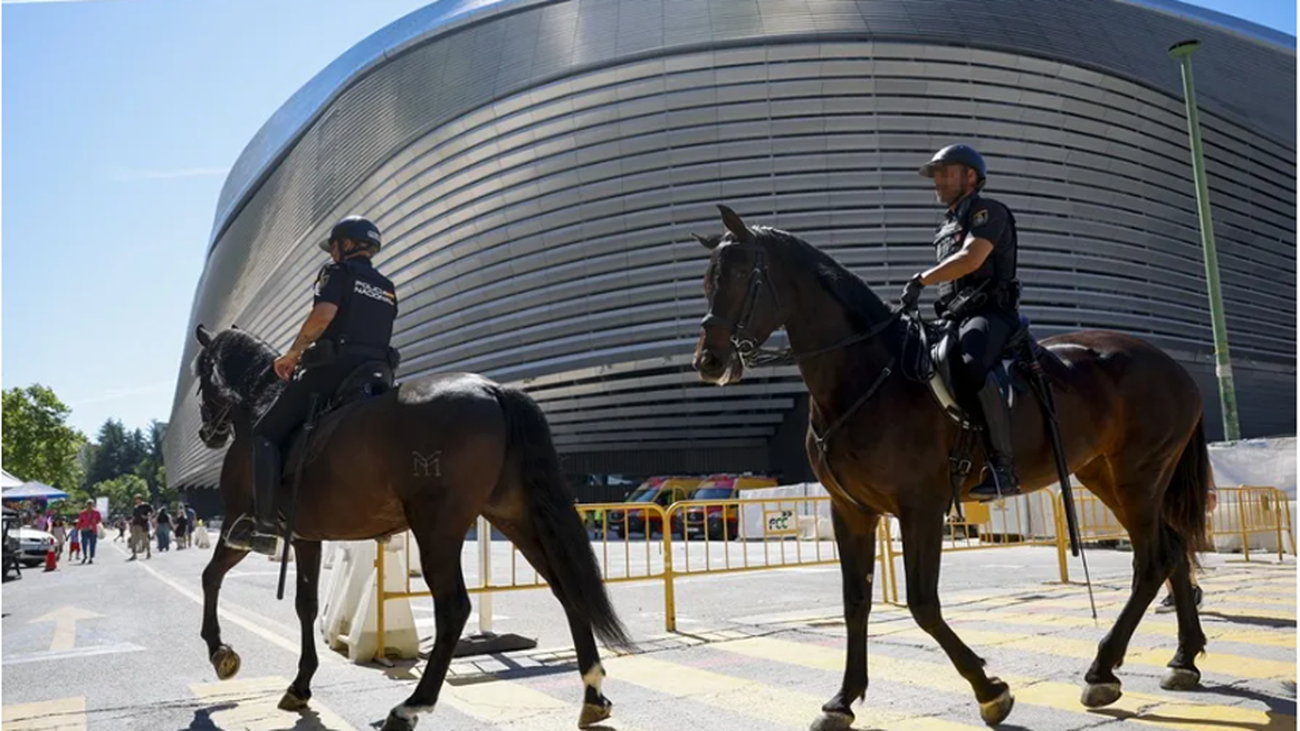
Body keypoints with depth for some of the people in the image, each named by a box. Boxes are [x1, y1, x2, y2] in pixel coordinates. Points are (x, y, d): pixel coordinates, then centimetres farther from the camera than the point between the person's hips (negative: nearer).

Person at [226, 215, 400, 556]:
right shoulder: (388, 289, 25)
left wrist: (292, 354, -3)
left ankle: (266, 520, -11)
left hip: (332, 367, -7)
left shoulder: (338, 272, 4)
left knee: (265, 434, 1)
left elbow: (324, 313, -14)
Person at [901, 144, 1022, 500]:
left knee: (972, 366, -37)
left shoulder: (987, 211, 2)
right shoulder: (947, 226, 27)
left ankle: (1004, 466, -35)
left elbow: (971, 258, -15)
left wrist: (921, 279, -12)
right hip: (955, 317, 9)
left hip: (989, 312, -9)